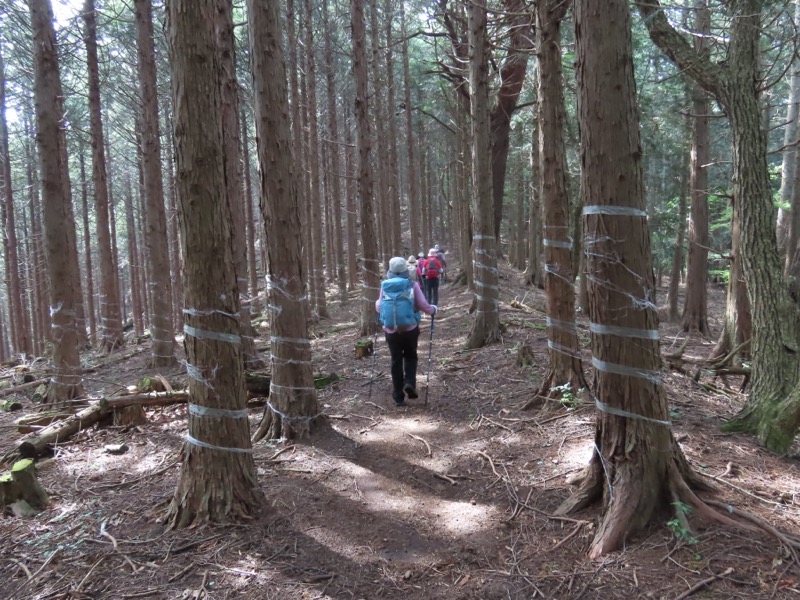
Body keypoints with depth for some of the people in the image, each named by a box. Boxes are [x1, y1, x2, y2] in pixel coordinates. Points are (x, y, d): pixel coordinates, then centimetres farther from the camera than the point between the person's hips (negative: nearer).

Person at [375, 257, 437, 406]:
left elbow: (379, 308, 5)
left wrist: (377, 303, 28)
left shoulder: (384, 286, 1)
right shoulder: (412, 285, -4)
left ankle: (398, 396, 14)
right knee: (410, 356, 21)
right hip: (410, 329, -1)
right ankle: (409, 383, 0)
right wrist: (434, 309, 15)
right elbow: (424, 306, -6)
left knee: (396, 360, 12)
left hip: (391, 331, 1)